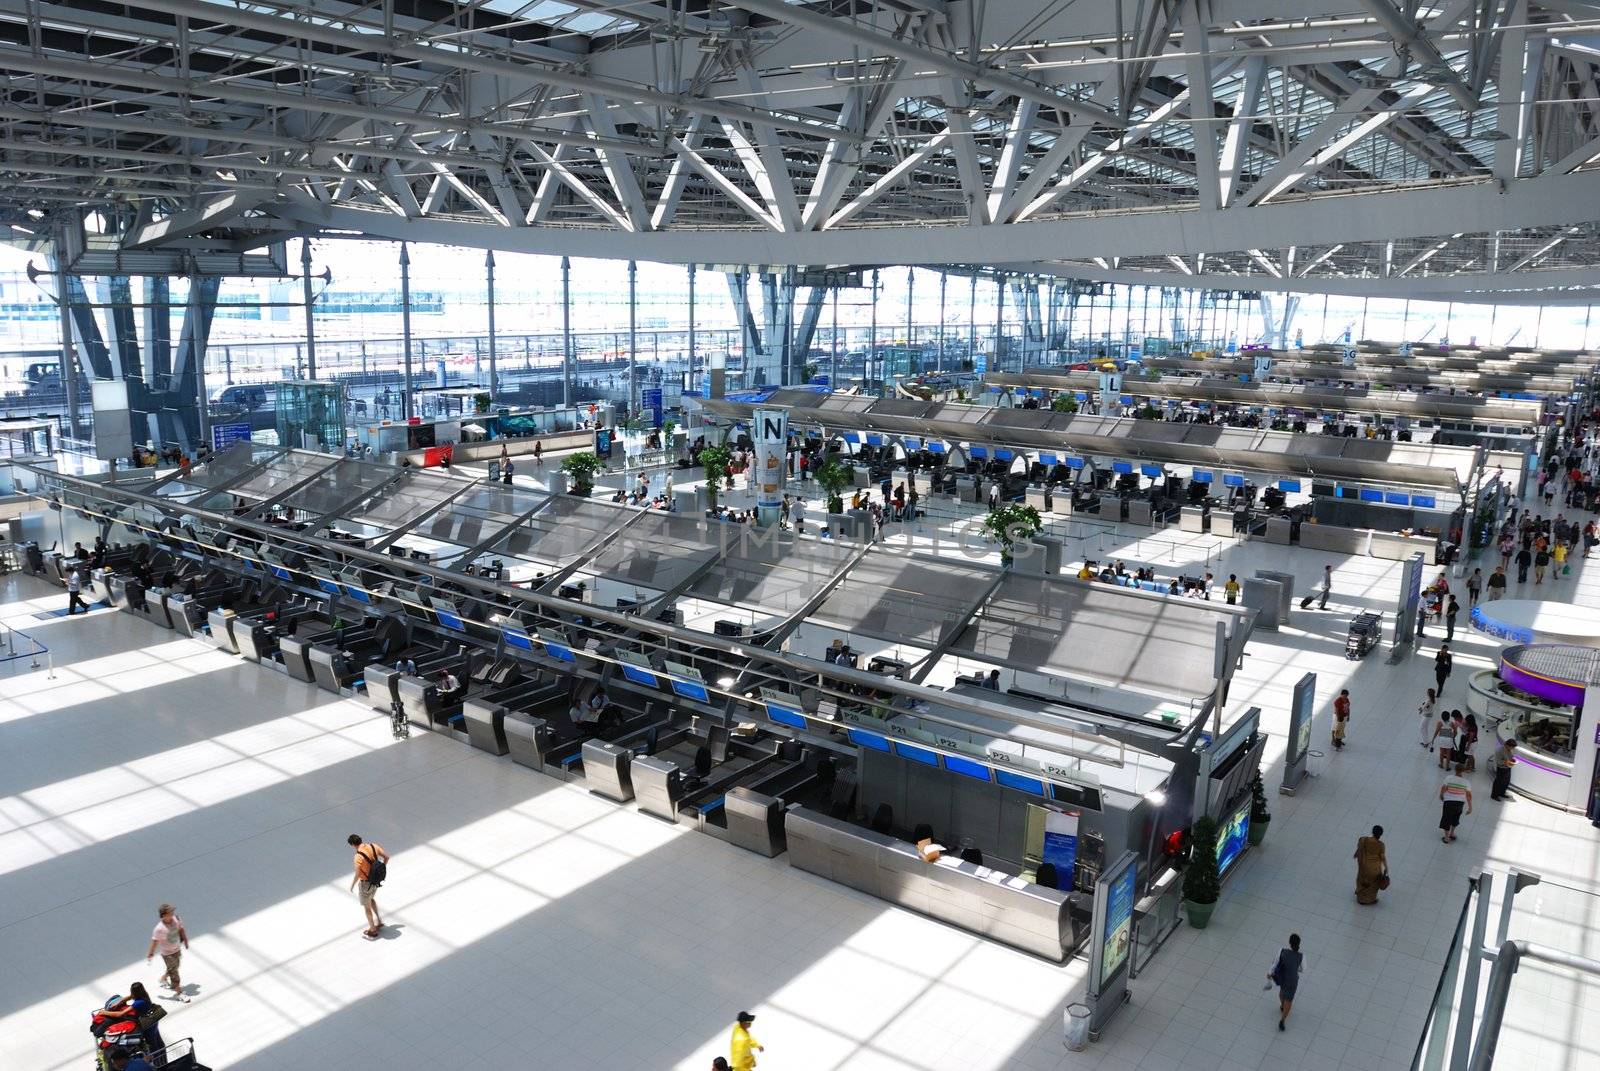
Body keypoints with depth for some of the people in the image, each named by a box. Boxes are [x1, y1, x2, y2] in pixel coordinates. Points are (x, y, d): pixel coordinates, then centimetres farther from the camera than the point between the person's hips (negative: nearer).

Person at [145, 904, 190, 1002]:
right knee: (173, 972, 5)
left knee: (174, 967, 27)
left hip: (177, 949, 6)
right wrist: (150, 955, -12)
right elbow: (155, 942, -22)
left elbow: (181, 929, 2)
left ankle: (164, 979, 56)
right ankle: (178, 992, 20)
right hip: (167, 953, -6)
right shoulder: (159, 929, -33)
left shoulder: (175, 918, -16)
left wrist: (185, 940, 13)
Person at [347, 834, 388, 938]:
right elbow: (386, 856, 0)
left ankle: (372, 931, 26)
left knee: (366, 906, 13)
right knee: (371, 899, 32)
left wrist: (352, 885, -6)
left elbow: (357, 875, -25)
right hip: (376, 880, 7)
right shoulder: (373, 846, -8)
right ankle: (379, 921, 36)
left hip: (366, 883, -7)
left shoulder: (358, 857, -28)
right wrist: (381, 870, 14)